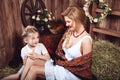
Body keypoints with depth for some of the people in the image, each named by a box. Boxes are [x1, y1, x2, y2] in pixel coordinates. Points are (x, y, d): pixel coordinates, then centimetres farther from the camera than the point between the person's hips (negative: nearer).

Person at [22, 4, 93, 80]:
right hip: (62, 64, 7)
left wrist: (66, 64, -13)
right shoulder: (69, 32, 1)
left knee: (34, 69, -17)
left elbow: (84, 66, -16)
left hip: (73, 73, -7)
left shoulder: (86, 40, -21)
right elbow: (60, 51, 7)